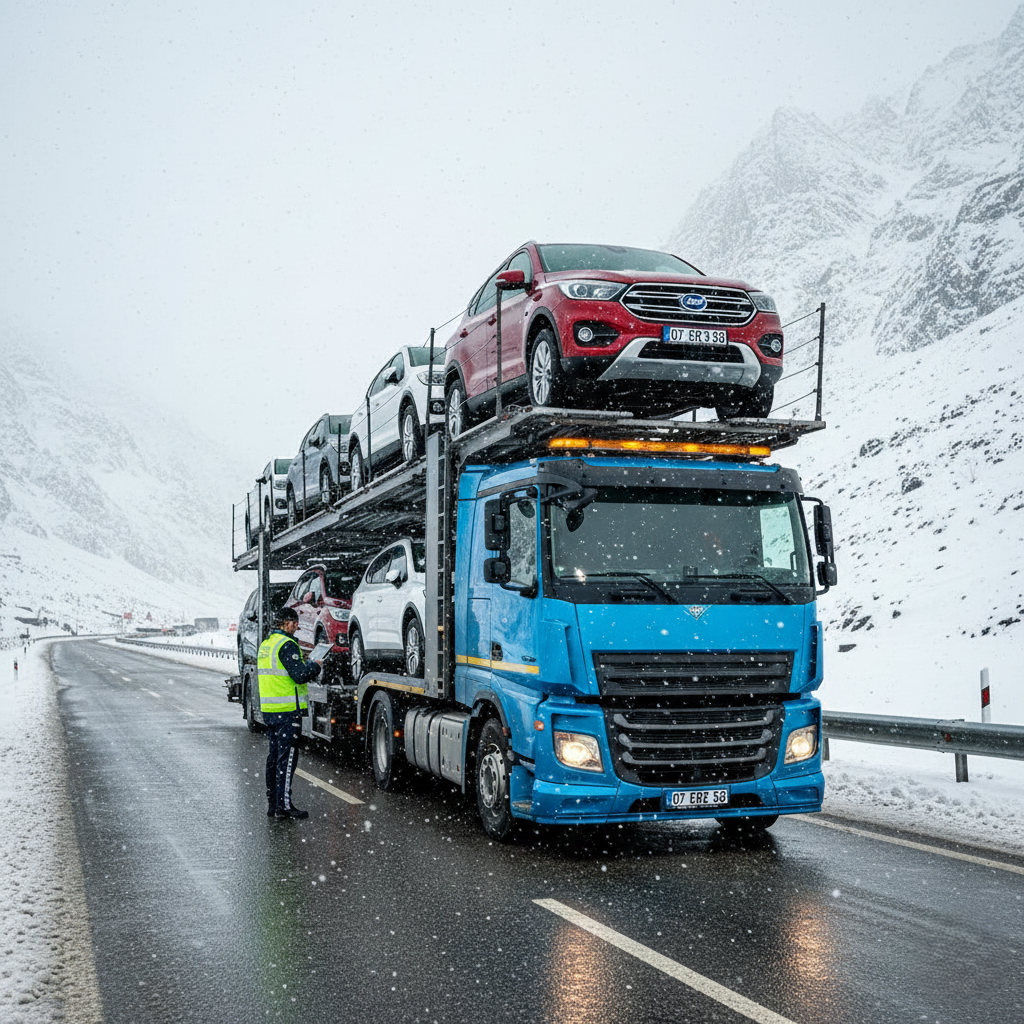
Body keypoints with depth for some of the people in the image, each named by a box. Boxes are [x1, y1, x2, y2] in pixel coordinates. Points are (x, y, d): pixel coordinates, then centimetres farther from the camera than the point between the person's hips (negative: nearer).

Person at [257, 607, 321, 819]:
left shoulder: (266, 644, 15)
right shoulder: (286, 645, -15)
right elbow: (300, 675, -21)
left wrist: (305, 666, 16)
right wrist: (315, 666, -3)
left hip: (268, 710, 9)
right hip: (287, 710, -9)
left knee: (275, 755, 14)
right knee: (287, 757, -5)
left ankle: (272, 804, 18)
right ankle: (283, 805, -5)